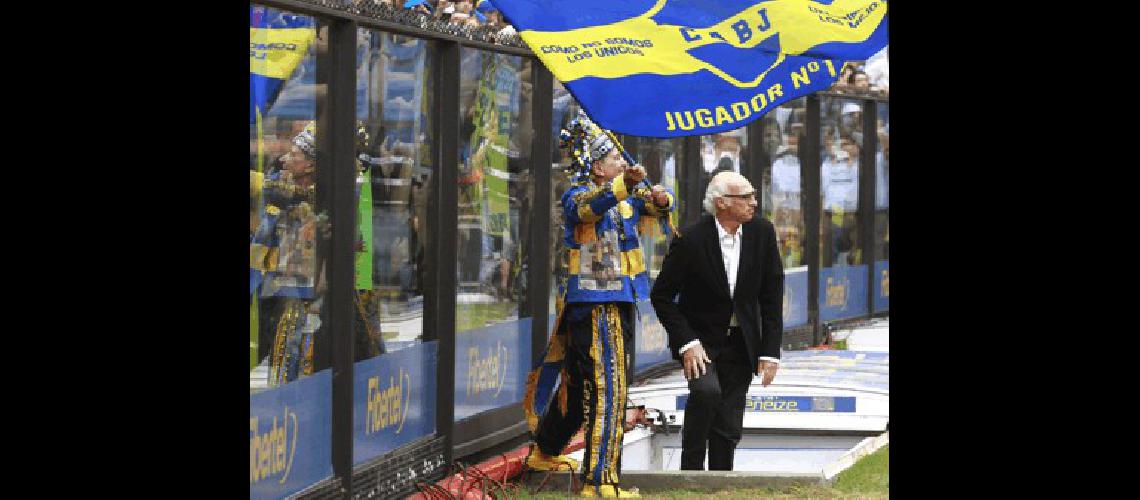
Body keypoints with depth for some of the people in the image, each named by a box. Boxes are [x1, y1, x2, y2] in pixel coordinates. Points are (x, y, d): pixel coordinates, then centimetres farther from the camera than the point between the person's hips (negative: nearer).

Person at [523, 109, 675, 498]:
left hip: (619, 303, 8)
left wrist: (660, 199, -22)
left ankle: (545, 452, 38)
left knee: (581, 383, 20)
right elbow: (588, 206, -32)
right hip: (593, 304, -8)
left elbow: (658, 208, 2)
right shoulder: (577, 196, -10)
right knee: (608, 390, -15)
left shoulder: (628, 195, 13)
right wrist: (625, 184, -49)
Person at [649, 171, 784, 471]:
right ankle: (690, 470, -15)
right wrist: (686, 343, -19)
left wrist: (770, 352, -6)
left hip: (741, 343, 4)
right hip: (699, 337, -4)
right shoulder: (691, 240, -17)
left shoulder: (762, 233, -5)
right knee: (707, 390, -30)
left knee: (729, 428, 2)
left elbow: (772, 297, 0)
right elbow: (661, 296, -10)